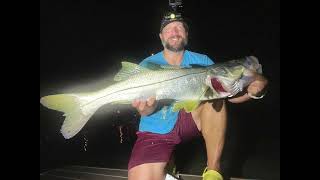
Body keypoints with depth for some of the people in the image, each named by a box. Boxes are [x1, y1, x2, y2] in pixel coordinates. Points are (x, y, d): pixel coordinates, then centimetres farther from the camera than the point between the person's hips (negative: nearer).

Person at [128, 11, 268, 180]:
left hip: (188, 122, 2)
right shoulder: (148, 65, -7)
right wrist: (146, 107, -40)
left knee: (214, 94, -27)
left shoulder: (202, 61, -2)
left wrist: (251, 91, -30)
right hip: (156, 133, -1)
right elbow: (146, 111, -15)